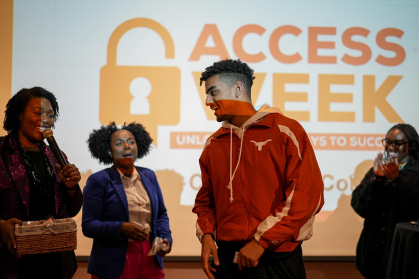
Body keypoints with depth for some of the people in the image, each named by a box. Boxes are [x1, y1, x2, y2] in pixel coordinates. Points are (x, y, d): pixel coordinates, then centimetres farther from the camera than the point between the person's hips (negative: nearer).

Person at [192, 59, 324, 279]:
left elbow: (307, 194, -12)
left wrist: (262, 241, -15)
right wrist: (206, 235, -2)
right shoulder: (213, 144, 10)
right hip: (226, 259, 4)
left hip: (277, 260, -4)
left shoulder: (285, 131, -5)